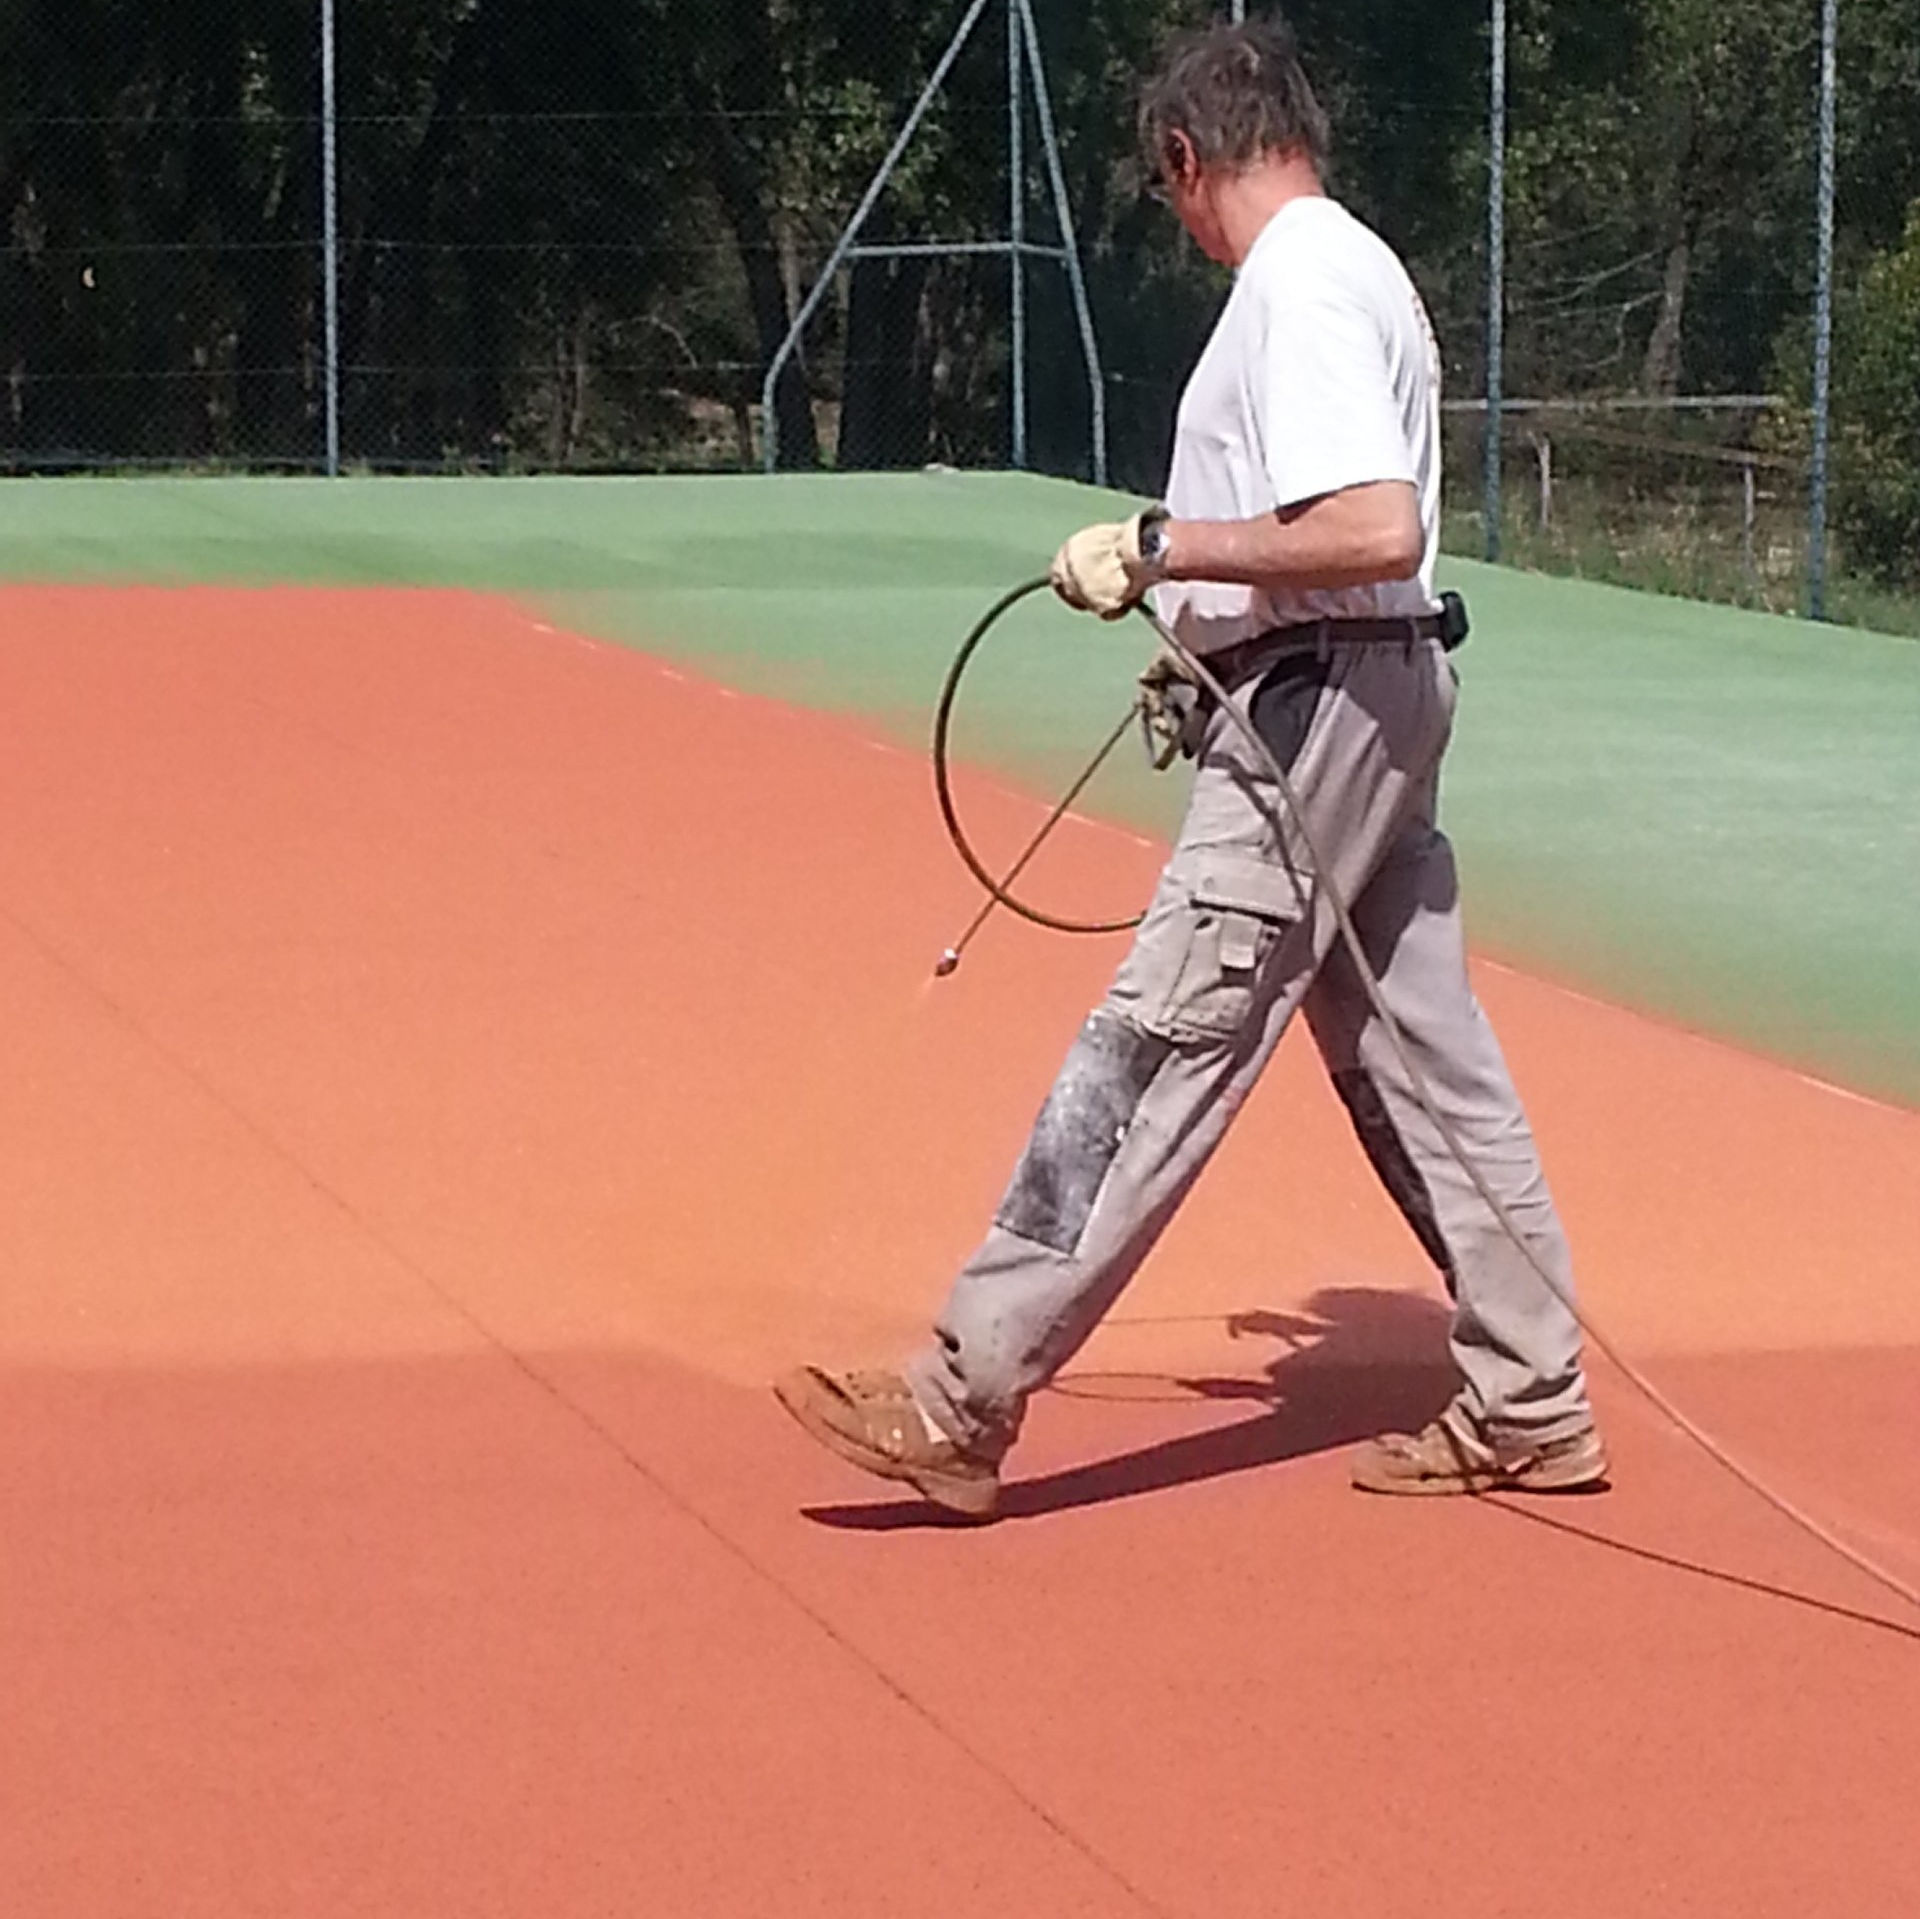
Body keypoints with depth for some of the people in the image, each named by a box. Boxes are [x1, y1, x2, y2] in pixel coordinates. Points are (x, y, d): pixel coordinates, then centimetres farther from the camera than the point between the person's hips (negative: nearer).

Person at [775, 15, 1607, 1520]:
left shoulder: (1298, 286, -16)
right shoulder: (1355, 268, 16)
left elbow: (1376, 530, -27)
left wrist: (1167, 548, -22)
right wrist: (1201, 612, 24)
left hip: (1321, 705, -11)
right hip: (1379, 698, 11)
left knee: (1153, 1056, -11)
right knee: (1421, 1062, 13)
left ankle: (966, 1405, -12)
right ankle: (1530, 1410, 18)